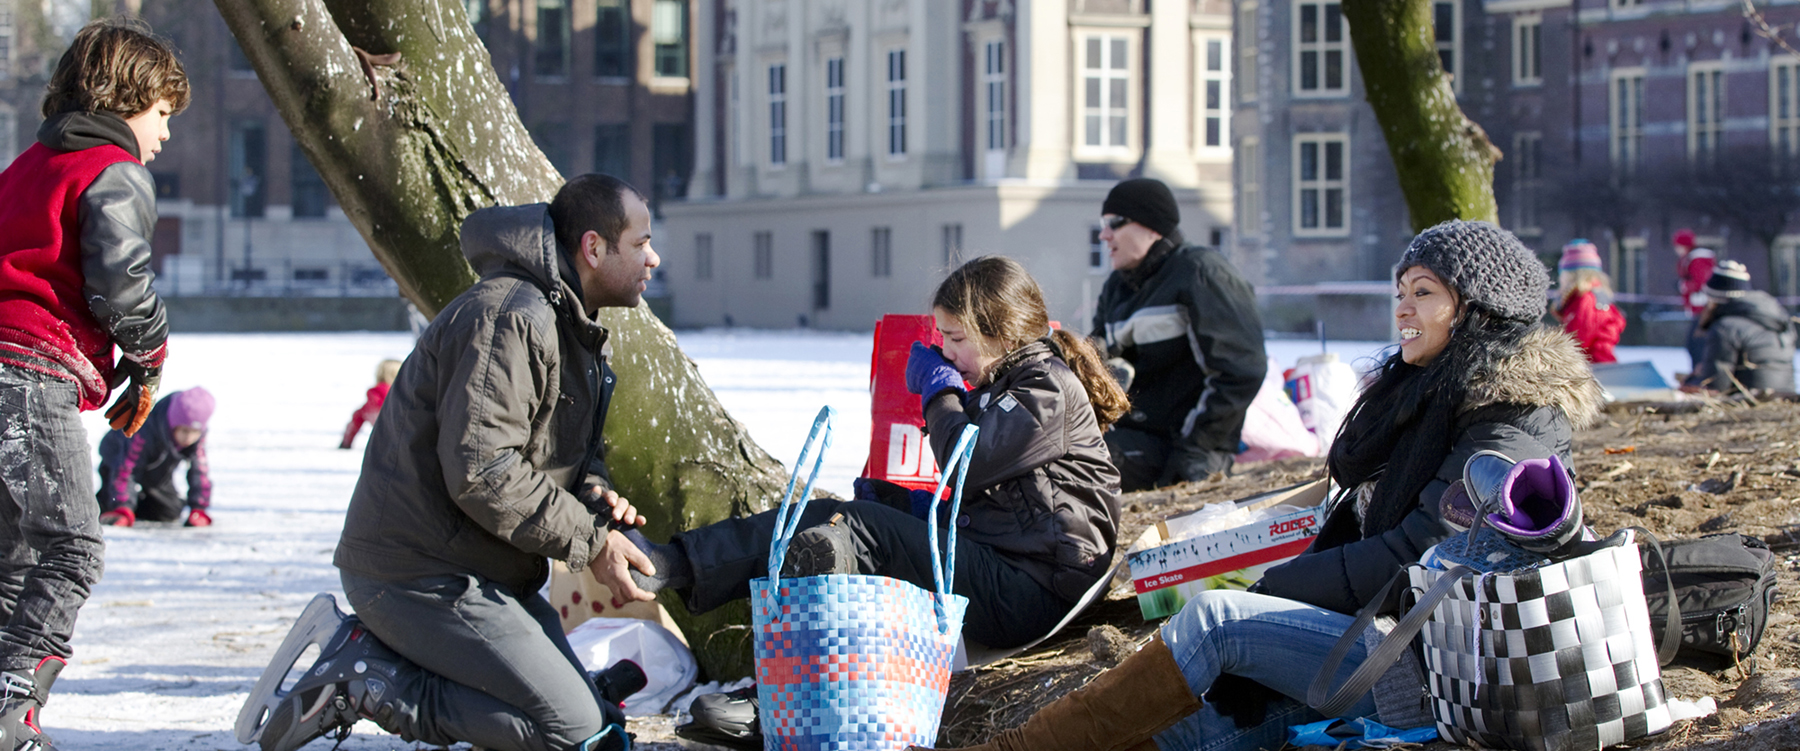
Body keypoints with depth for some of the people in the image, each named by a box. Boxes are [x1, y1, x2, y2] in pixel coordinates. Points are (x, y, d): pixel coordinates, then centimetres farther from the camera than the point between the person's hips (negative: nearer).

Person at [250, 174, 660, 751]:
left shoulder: (576, 329, 16)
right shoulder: (506, 319, -19)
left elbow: (565, 445, 24)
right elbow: (480, 472, -26)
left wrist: (592, 491, 0)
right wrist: (588, 540, -19)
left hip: (484, 573, 11)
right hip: (420, 572, -11)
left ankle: (373, 650, 7)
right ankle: (359, 681, -11)